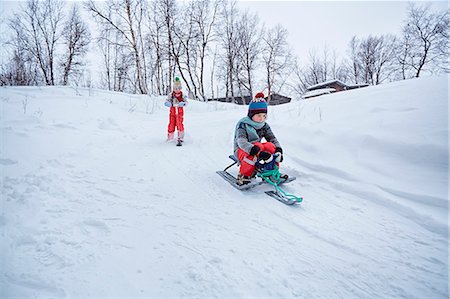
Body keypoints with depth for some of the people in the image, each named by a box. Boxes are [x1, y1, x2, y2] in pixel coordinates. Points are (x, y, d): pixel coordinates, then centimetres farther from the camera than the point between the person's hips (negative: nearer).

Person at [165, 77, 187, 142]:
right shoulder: (171, 95, 1)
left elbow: (186, 101, -9)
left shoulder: (182, 95, -2)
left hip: (180, 112, -1)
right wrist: (168, 103, -24)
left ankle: (181, 137, 3)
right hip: (172, 111, 2)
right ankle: (170, 136, 18)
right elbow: (167, 101, -1)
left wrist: (183, 103, -31)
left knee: (179, 124, -9)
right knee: (171, 124, 4)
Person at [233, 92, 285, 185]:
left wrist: (278, 150, -26)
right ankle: (244, 176, -27)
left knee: (270, 146, -22)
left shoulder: (264, 126, 3)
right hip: (241, 151, -5)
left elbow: (272, 138, -4)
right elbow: (241, 142, -32)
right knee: (258, 146, -35)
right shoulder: (243, 125, -17)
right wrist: (258, 151, -47)